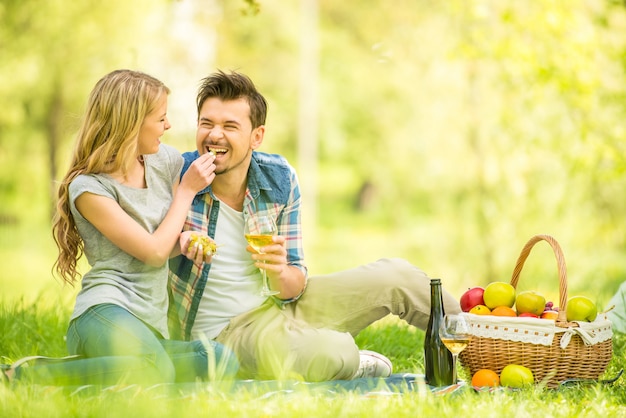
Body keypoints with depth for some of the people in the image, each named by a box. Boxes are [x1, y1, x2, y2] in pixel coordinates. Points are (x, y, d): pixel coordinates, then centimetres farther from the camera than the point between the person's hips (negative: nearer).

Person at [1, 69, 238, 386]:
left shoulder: (165, 162, 14)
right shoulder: (88, 187, -5)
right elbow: (154, 251, -8)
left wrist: (186, 240, 4)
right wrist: (187, 190, 1)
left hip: (152, 328, 8)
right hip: (105, 314, -8)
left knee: (222, 361, -24)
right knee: (155, 374, -39)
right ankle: (28, 375, -19)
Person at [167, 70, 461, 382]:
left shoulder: (280, 179, -4)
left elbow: (295, 284, 0)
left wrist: (281, 275, -24)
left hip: (279, 305, 6)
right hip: (227, 332, -6)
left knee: (395, 274, 1)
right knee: (330, 353, -34)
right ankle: (356, 366, 3)